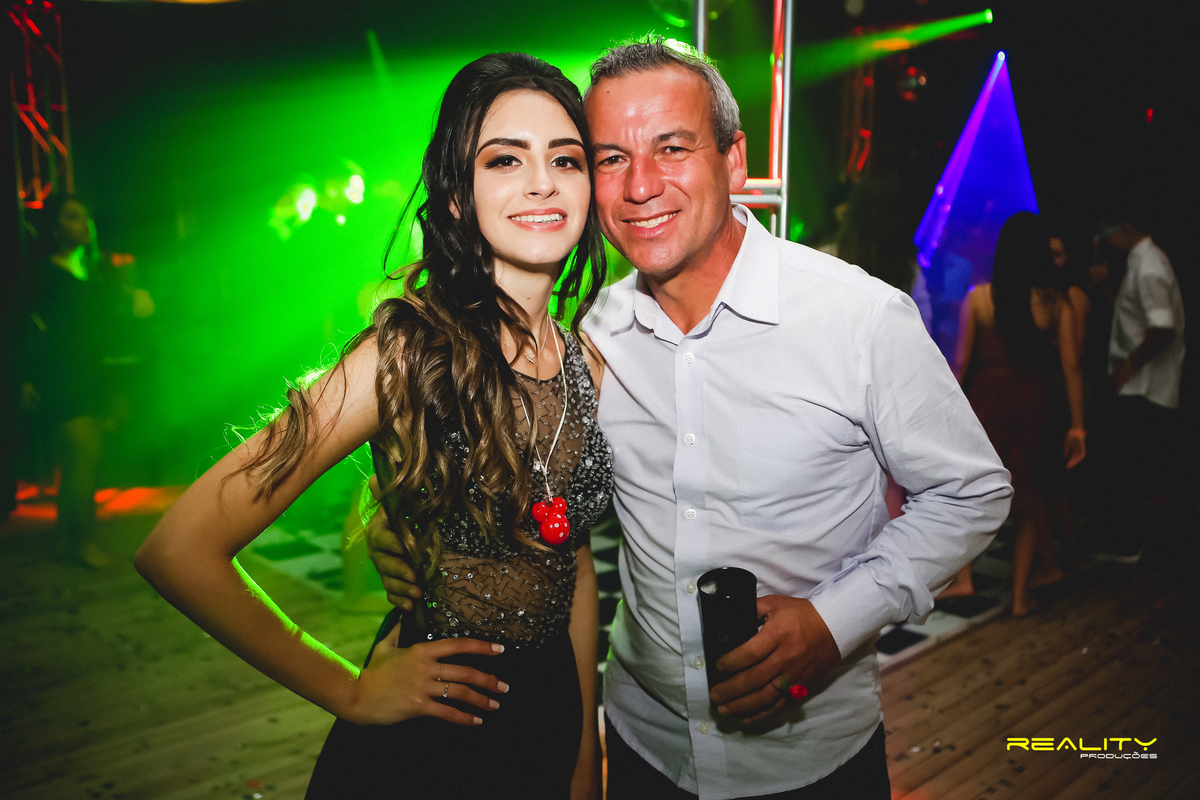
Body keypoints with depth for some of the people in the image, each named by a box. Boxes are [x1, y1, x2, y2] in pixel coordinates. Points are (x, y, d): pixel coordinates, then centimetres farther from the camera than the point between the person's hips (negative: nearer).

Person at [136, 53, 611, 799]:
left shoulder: (585, 362, -3)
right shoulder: (412, 352, -21)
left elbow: (575, 566, 7)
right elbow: (180, 550, -21)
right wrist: (349, 690, -13)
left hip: (553, 712, 5)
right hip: (424, 738, -5)